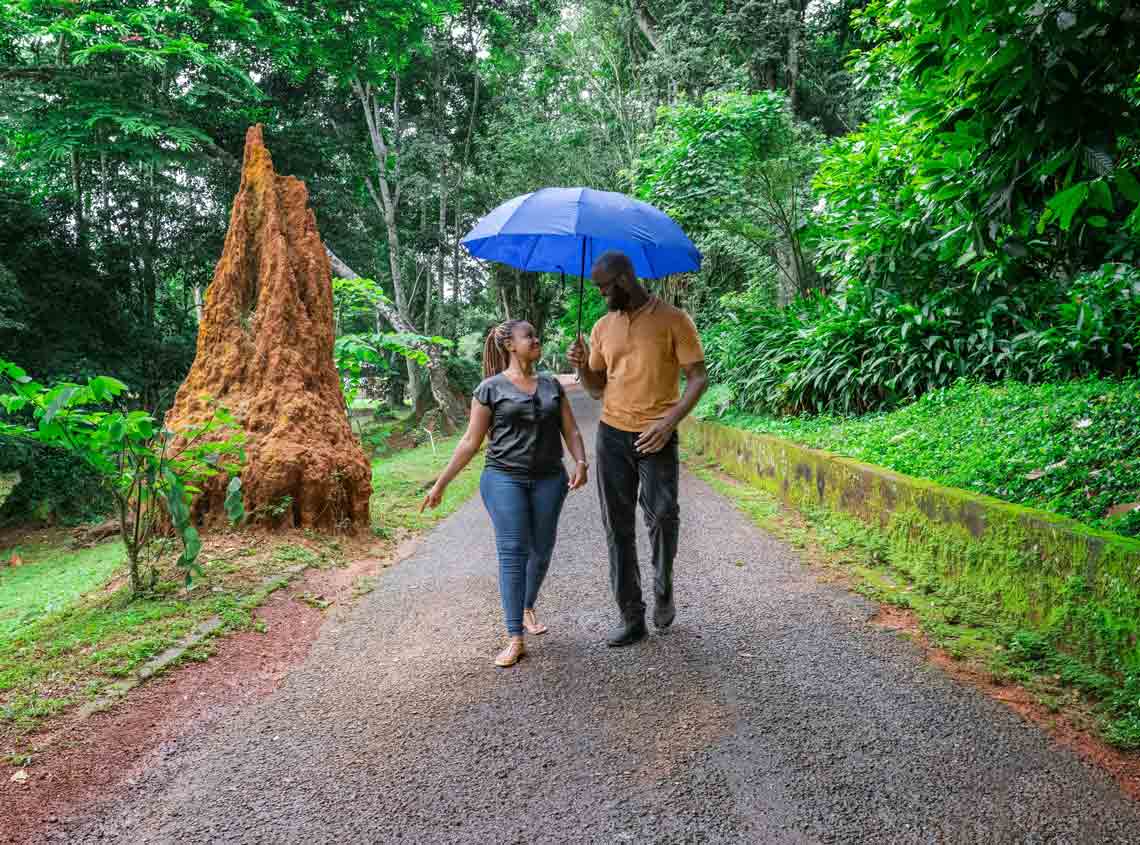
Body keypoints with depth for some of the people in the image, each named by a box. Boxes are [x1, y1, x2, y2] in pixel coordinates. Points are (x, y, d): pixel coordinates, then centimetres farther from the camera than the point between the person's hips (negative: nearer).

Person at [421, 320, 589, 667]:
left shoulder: (552, 385, 12)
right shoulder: (491, 388, 0)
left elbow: (571, 431, 10)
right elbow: (471, 441, 1)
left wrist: (581, 462, -9)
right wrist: (441, 483, -2)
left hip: (549, 479, 4)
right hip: (505, 478, -4)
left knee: (542, 550, 9)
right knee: (513, 552, -8)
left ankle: (527, 608, 36)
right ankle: (515, 639, -5)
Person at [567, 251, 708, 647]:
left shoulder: (673, 320, -4)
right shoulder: (602, 327, 11)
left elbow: (698, 378, -5)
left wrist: (669, 421, -18)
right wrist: (581, 367, -4)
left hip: (656, 436, -4)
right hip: (612, 435, 5)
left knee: (662, 513, -19)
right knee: (618, 528, 5)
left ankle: (663, 589, 9)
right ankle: (631, 617, 14)